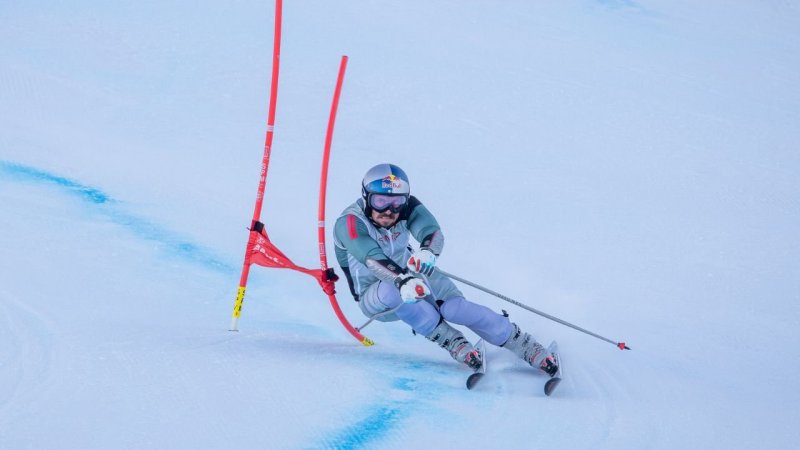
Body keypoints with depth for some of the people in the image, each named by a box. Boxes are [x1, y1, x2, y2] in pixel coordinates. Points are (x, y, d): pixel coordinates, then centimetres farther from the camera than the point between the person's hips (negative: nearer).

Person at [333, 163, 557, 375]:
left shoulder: (407, 206, -14)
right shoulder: (350, 223, -25)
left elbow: (433, 232, -31)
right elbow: (372, 258, -42)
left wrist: (427, 251, -56)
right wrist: (402, 280, -62)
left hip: (412, 275, 3)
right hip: (374, 296, -3)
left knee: (455, 306, -24)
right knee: (394, 291, -38)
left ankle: (527, 347, -17)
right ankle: (453, 343, -24)